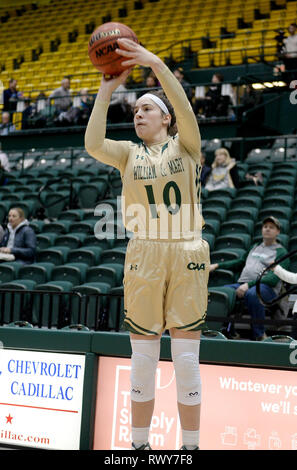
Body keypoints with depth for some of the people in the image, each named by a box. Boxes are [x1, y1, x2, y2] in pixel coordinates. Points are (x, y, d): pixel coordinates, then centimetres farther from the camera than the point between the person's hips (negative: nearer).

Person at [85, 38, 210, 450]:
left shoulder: (185, 146, 5)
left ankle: (190, 447, 13)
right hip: (144, 257, 1)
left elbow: (185, 110, -16)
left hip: (187, 255, -1)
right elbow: (93, 144, -12)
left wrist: (155, 63, -25)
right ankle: (139, 445, 18)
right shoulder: (129, 153, 9)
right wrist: (107, 89, -15)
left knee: (187, 361, 2)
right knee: (142, 361, 6)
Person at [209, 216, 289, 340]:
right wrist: (217, 265, 27)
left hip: (266, 287, -6)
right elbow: (240, 262, 40)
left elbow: (274, 278, -8)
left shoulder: (280, 252, 7)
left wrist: (249, 284, -20)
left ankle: (259, 334, -28)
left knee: (251, 294, -41)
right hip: (242, 284, 6)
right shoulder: (255, 247, 30)